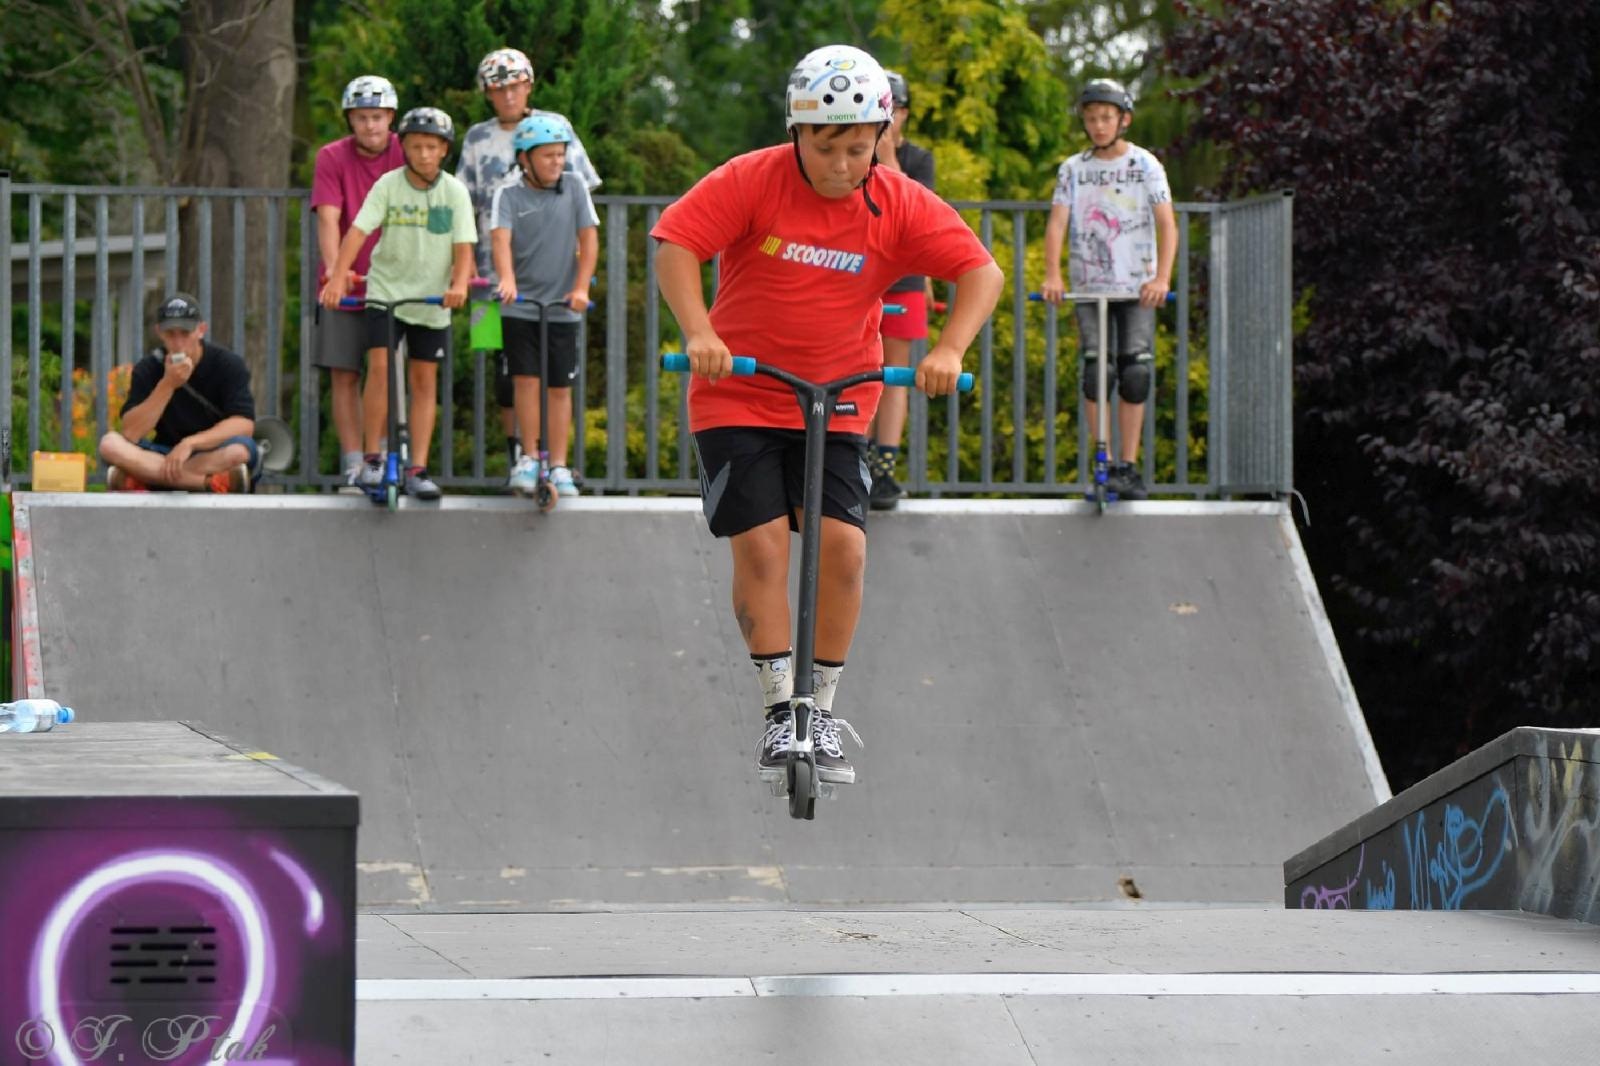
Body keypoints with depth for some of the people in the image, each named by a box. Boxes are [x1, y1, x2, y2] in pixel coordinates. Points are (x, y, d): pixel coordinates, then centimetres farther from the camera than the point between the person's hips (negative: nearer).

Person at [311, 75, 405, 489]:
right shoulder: (332, 157, -3)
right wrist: (334, 268, -27)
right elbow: (328, 218, -13)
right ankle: (353, 465, 6)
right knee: (344, 376, 1)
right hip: (346, 286, 0)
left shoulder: (406, 155, -1)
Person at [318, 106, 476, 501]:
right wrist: (337, 277, -28)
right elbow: (357, 232, -15)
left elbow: (463, 247, -8)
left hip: (432, 298, 2)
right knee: (380, 366, -16)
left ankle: (418, 469, 8)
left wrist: (459, 285, -27)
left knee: (424, 380, 4)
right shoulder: (388, 185, -7)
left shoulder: (454, 192, -4)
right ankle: (372, 459, -8)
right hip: (385, 290, -1)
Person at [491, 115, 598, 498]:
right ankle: (528, 459, 0)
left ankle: (558, 466, 10)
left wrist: (581, 287, -13)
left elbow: (588, 239, -1)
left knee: (560, 387, 4)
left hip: (562, 307, 2)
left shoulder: (574, 189, 3)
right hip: (520, 306, -2)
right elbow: (501, 238, -17)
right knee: (526, 380, -10)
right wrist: (507, 280, -35)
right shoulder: (509, 195, -2)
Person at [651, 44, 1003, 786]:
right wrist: (698, 332, -33)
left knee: (843, 546, -10)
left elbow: (980, 270, -11)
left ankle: (823, 712, 4)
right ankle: (779, 710, -1)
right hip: (739, 398, -2)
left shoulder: (900, 204, -8)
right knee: (760, 545, -11)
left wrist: (950, 349, -27)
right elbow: (675, 244, -19)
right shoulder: (751, 181, -14)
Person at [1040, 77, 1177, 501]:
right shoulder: (1073, 169, 4)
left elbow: (1167, 225, -8)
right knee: (1095, 373, -8)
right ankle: (1104, 464, 0)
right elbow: (1056, 223, -5)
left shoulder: (1145, 166, -1)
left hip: (1137, 287, -1)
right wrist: (1052, 275, -22)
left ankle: (1128, 467, 2)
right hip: (1089, 286, 1)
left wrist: (1162, 278, -23)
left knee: (1135, 374, -6)